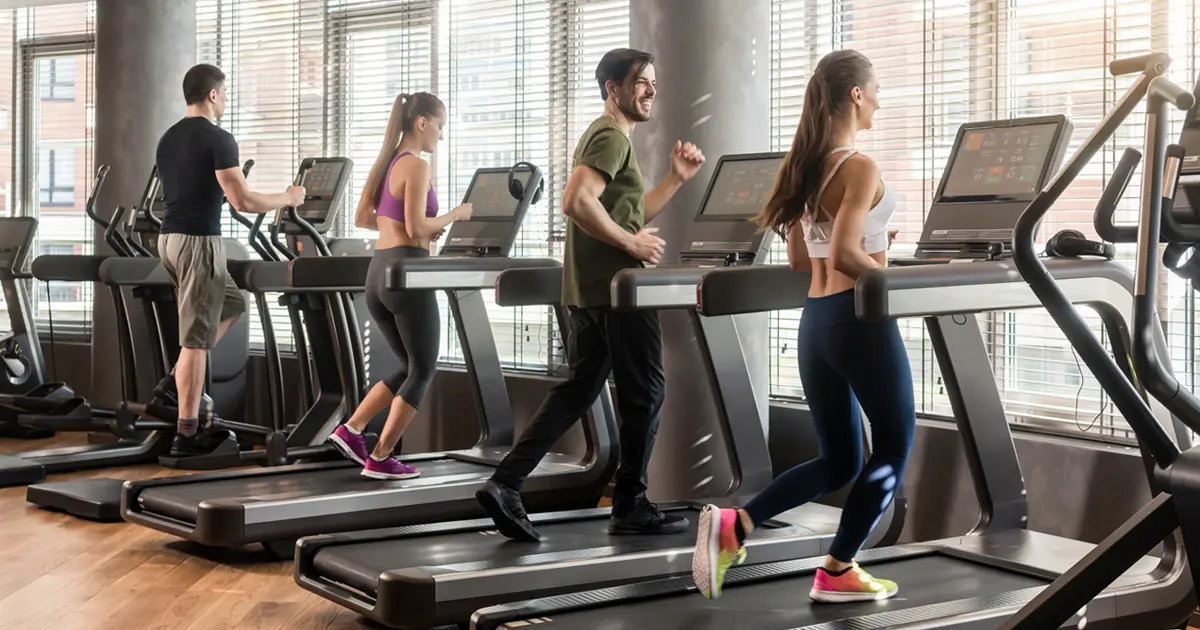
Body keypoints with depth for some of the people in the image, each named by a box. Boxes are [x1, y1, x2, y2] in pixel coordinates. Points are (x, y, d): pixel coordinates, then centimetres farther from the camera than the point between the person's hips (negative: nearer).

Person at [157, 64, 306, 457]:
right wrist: (287, 199, -2)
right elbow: (242, 201, -17)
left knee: (232, 305, 25)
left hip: (169, 238, 9)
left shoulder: (167, 139, 14)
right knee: (196, 338, -3)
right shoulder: (218, 139, -12)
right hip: (200, 242, -9)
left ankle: (179, 381, 16)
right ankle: (186, 434, 0)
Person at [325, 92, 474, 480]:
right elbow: (416, 227, -20)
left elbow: (362, 219, 19)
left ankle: (350, 431, 9)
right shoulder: (416, 166, -12)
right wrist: (454, 216, -4)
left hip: (378, 272, 9)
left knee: (409, 367, 18)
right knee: (423, 371, 3)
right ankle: (380, 459, 2)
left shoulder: (385, 163, 14)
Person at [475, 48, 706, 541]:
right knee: (644, 394, 2)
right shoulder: (612, 137, -12)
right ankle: (630, 508, 11)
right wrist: (632, 244, -19)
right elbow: (578, 202, -26)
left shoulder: (606, 136, 22)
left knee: (577, 391, 10)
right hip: (616, 287, -10)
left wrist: (677, 178, 17)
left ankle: (505, 485, 2)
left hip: (588, 291, 10)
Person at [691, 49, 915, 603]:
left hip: (816, 320, 8)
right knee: (894, 447, 10)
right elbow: (844, 256, -23)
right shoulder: (860, 168, -14)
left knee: (838, 460, 15)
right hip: (860, 319, -8)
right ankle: (837, 572, 12)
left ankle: (734, 525, -2)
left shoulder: (802, 166, 11)